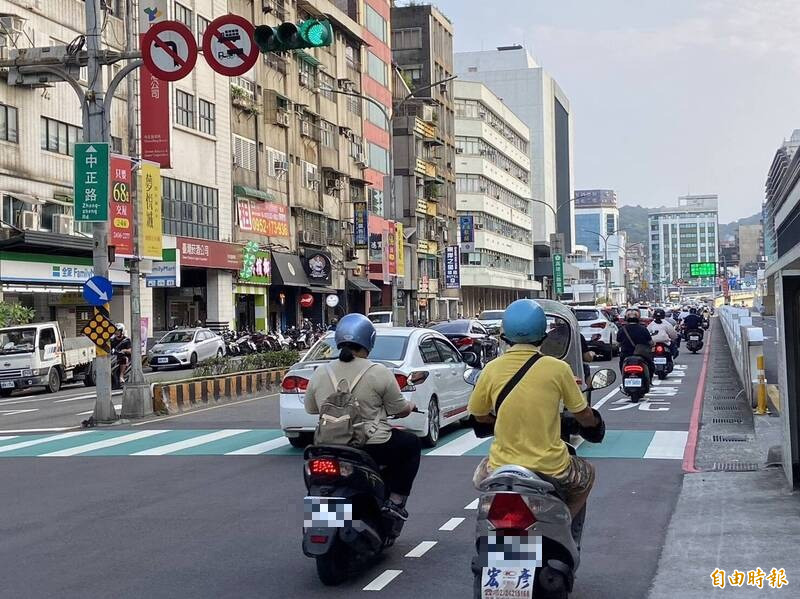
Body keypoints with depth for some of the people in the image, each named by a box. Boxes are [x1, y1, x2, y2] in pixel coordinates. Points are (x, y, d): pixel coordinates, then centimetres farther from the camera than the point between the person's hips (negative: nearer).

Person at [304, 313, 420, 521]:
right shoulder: (379, 372, -10)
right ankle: (396, 501, 13)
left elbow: (310, 408, 13)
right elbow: (400, 410, -2)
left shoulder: (320, 373, 1)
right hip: (374, 447, -5)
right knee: (411, 443, 21)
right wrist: (410, 407, 21)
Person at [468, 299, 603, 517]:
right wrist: (595, 421, 26)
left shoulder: (491, 369, -5)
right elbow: (584, 416, 2)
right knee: (587, 473, 29)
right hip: (551, 470, -1)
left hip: (502, 467, 2)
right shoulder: (558, 368, -10)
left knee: (481, 475, 35)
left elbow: (479, 415, 9)